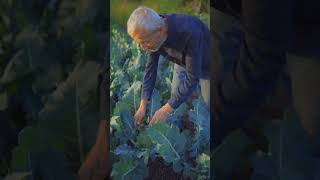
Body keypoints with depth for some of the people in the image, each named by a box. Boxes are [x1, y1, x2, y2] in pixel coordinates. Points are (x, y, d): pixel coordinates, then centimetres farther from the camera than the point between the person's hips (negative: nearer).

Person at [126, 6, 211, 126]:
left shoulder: (189, 32, -45)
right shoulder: (152, 33, -25)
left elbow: (192, 78, -39)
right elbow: (151, 67, -13)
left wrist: (167, 109, -36)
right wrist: (143, 105, -18)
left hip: (204, 65, -5)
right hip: (182, 62, 5)